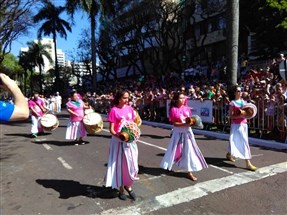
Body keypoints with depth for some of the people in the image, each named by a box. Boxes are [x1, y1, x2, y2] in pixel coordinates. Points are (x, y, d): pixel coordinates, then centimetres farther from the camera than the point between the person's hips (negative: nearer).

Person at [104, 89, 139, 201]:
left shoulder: (130, 109, 3)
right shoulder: (114, 110, -11)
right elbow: (111, 129, -12)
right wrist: (119, 136, -29)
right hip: (118, 140, -4)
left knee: (131, 163, 8)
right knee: (120, 164, 8)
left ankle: (128, 186, 30)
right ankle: (121, 189, 25)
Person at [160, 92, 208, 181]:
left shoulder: (187, 108, 2)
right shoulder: (173, 109, -11)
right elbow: (175, 123, -15)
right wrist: (185, 124, -25)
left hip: (187, 132, 4)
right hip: (178, 132, -4)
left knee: (189, 150, 2)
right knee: (174, 150, 10)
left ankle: (189, 172, 11)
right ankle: (167, 165, 37)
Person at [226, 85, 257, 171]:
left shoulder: (243, 101, 11)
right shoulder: (232, 103, -8)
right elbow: (231, 116, -12)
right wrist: (240, 115, -25)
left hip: (244, 123, 7)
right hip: (236, 125, -7)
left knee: (236, 141, 16)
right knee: (244, 142, -9)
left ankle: (229, 154, 39)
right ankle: (248, 163, -5)